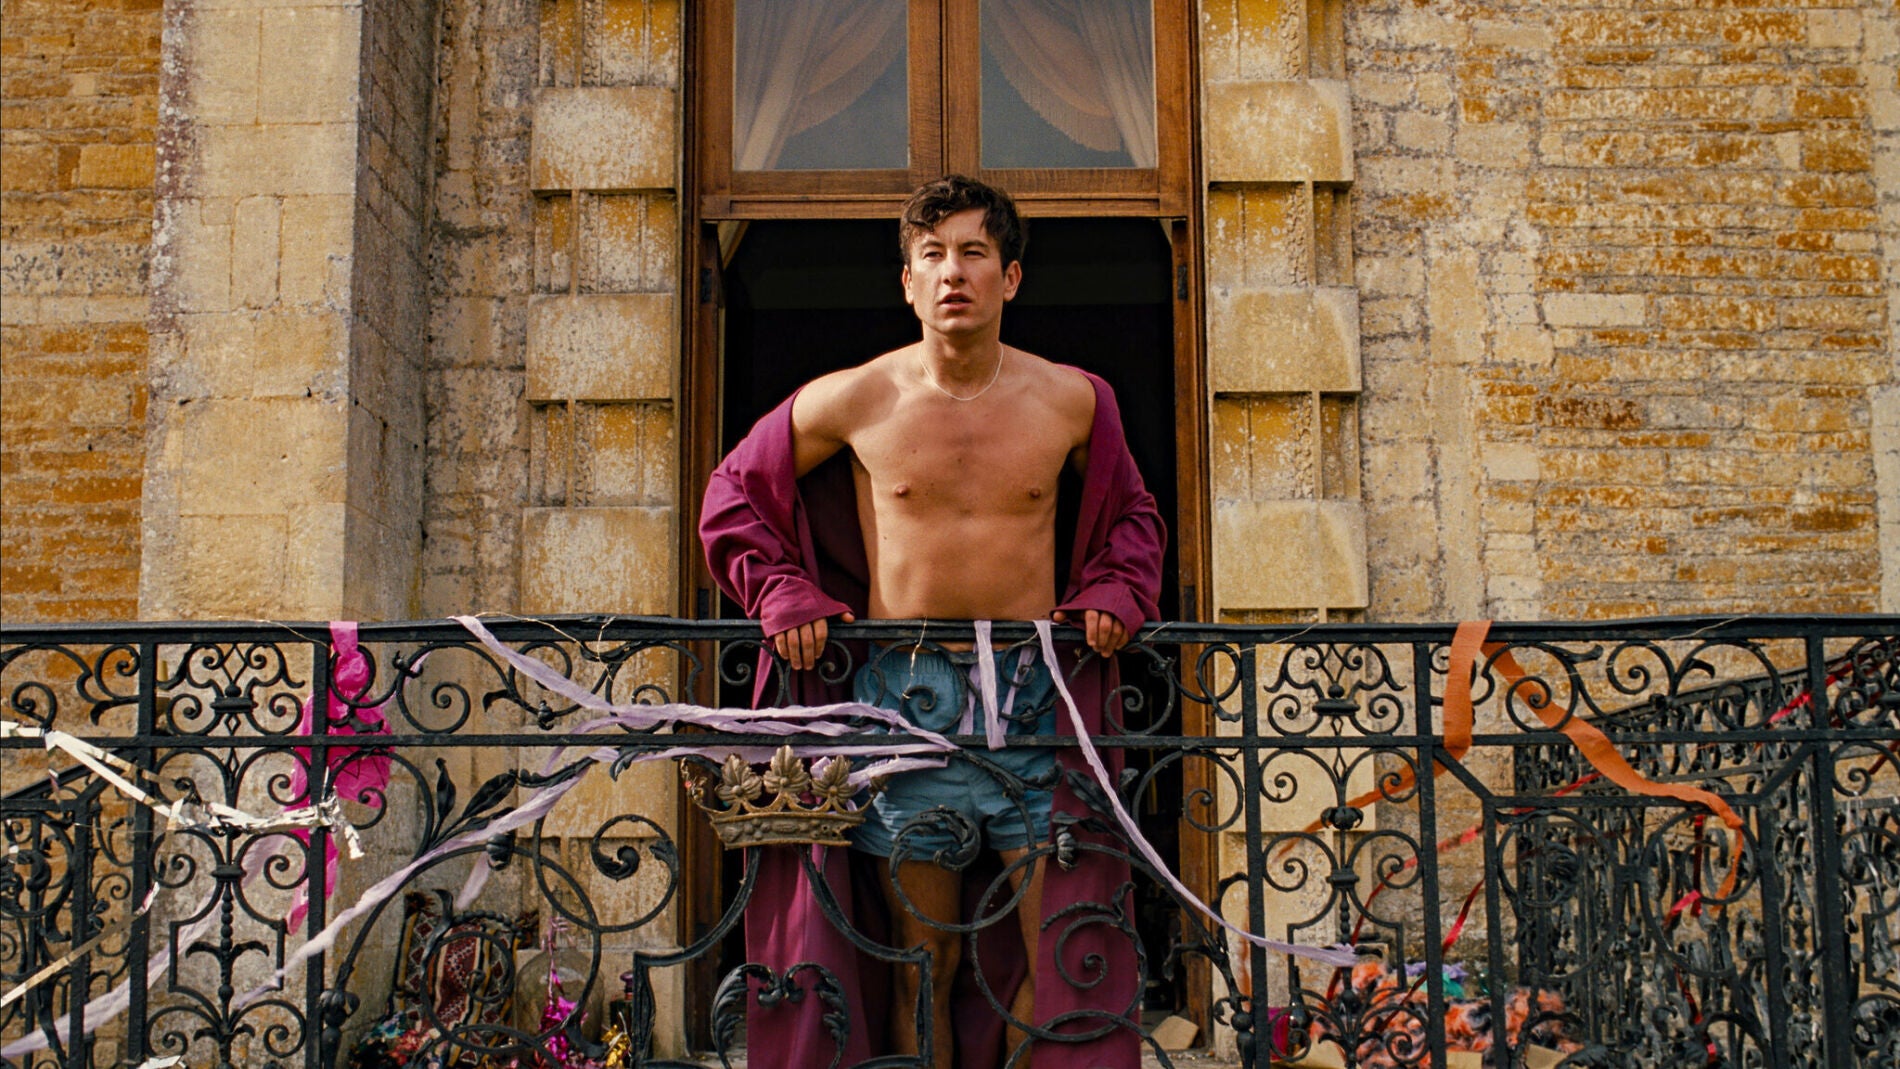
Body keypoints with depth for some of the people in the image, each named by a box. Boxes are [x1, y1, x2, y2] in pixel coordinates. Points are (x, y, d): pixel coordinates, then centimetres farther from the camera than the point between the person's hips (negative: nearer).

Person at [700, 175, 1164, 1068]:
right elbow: (733, 494, 14)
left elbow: (1131, 515, 21)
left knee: (1063, 955, -2)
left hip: (1033, 692, 1)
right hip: (904, 692, 0)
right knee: (925, 961, 7)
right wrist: (781, 596, 1)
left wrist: (1115, 594, 3)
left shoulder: (1072, 401, 3)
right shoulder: (853, 402, 0)